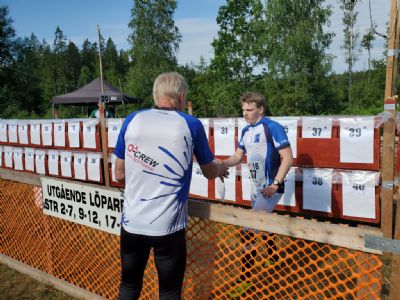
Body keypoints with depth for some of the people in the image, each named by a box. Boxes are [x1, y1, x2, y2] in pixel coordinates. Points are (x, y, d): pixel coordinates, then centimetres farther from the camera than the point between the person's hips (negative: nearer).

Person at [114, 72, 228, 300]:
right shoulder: (191, 125, -4)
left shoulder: (132, 120, 1)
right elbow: (209, 172, 9)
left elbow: (120, 174, 9)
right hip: (168, 226, -3)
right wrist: (220, 168, 31)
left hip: (132, 223, 3)